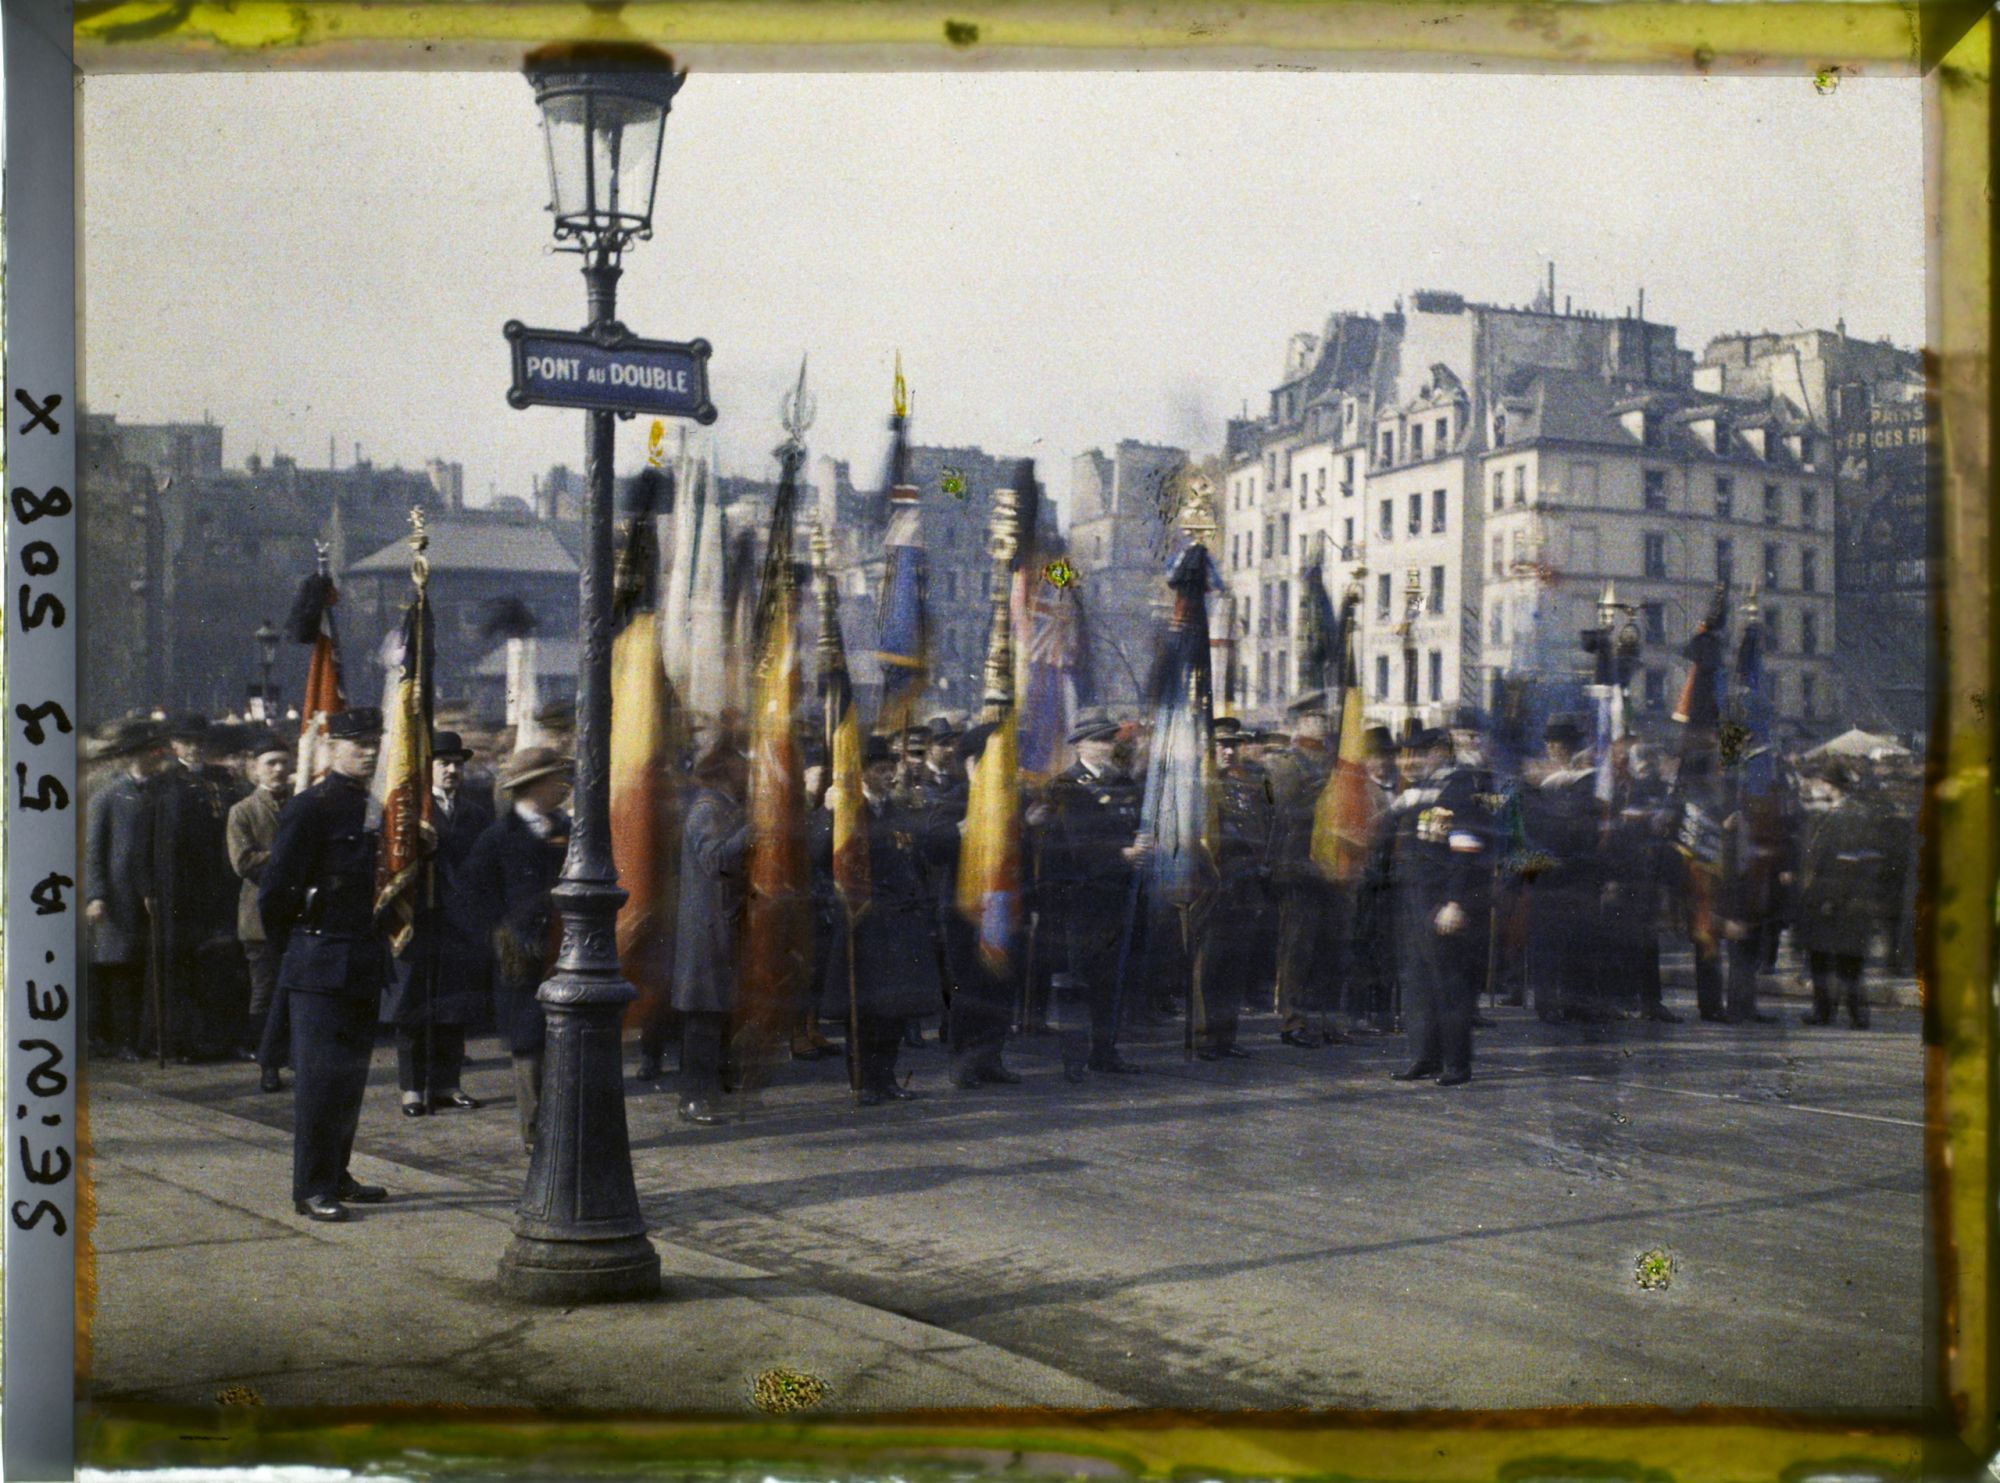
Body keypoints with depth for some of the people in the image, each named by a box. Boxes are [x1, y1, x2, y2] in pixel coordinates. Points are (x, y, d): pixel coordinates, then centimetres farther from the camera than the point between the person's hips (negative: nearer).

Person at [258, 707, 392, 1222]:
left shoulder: (369, 807, 13)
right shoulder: (309, 809, -12)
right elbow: (275, 893, -12)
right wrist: (295, 953, -2)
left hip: (362, 965, 8)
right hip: (321, 967, -8)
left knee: (351, 1075, 13)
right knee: (321, 1075, -5)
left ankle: (337, 1177, 23)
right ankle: (312, 1188, 0)